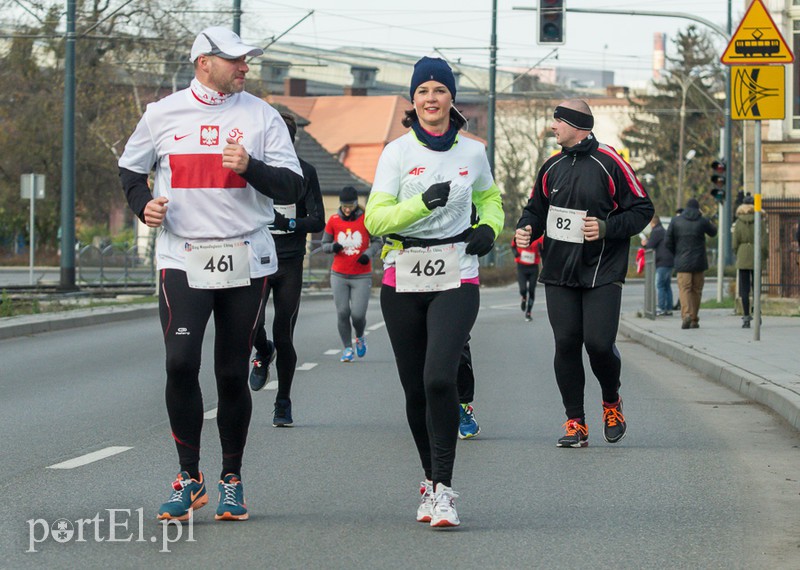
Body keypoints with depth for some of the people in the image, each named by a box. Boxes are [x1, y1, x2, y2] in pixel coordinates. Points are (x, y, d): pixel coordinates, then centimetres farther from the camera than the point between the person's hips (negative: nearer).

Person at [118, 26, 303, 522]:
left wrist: (249, 167, -17)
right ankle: (190, 479, -1)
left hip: (246, 261, 0)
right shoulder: (164, 114, 5)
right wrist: (143, 204, -1)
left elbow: (292, 186, 0)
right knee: (181, 363, -14)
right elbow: (130, 169, 19)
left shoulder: (261, 116, 4)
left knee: (233, 374, 3)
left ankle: (232, 481, 18)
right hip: (183, 260, 0)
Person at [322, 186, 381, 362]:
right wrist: (333, 247, -12)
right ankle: (347, 348, 9)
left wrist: (368, 254, -15)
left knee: (358, 314, -9)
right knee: (342, 313, -4)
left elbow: (377, 241, 4)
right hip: (339, 275, 2)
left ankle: (360, 338, 23)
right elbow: (324, 244, 10)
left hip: (362, 276, -2)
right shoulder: (333, 220, 3)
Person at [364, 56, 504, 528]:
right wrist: (422, 203, -19)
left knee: (440, 378, -19)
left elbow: (489, 197, 26)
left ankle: (443, 489, -13)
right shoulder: (398, 152, 1)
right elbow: (375, 218, -5)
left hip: (456, 280, -1)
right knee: (415, 388, 6)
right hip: (403, 280, 1)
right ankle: (431, 481, 25)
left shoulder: (472, 152, 7)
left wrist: (489, 228, 6)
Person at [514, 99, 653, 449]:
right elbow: (536, 208, 22)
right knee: (566, 345, -1)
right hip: (559, 273, 5)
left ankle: (612, 402, 18)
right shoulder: (552, 167, 11)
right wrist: (526, 229, 1)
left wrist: (607, 228, -17)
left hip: (602, 274, -5)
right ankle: (575, 423, 7)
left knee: (599, 343, -12)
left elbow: (642, 209, -4)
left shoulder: (609, 164, -6)